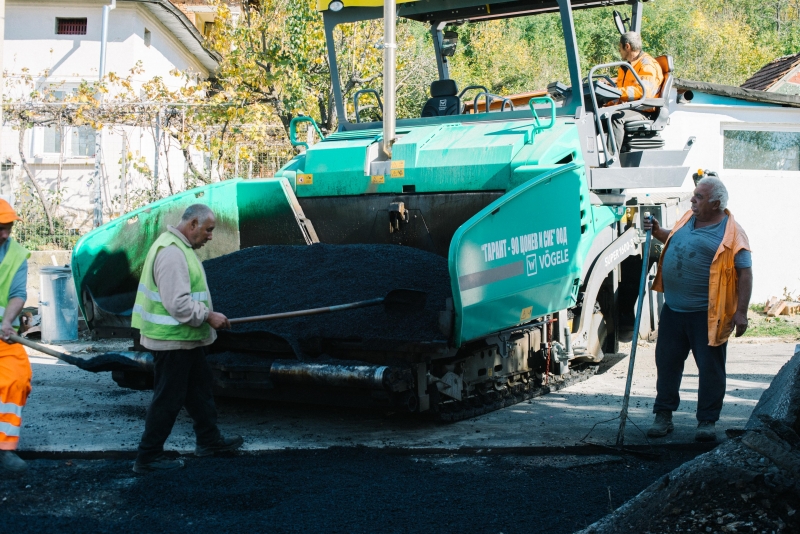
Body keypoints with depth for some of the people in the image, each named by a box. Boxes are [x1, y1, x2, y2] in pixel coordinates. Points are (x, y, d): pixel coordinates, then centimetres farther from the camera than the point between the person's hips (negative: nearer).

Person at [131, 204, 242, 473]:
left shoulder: (180, 247, 11)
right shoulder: (172, 252, -23)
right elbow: (178, 304, -28)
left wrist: (206, 315, 13)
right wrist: (209, 316, -18)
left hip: (185, 338, 11)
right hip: (172, 340, -11)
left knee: (200, 386, 21)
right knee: (168, 399, -1)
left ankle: (209, 440, 35)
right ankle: (148, 456, 9)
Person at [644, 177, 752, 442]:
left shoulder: (731, 233, -11)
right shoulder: (688, 218, 10)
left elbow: (745, 272, -12)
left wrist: (741, 311, -18)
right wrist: (658, 232, 10)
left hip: (707, 314, -6)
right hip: (673, 310, 6)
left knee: (710, 368, 2)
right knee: (667, 363, 10)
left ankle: (707, 422, 13)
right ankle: (663, 416, 21)